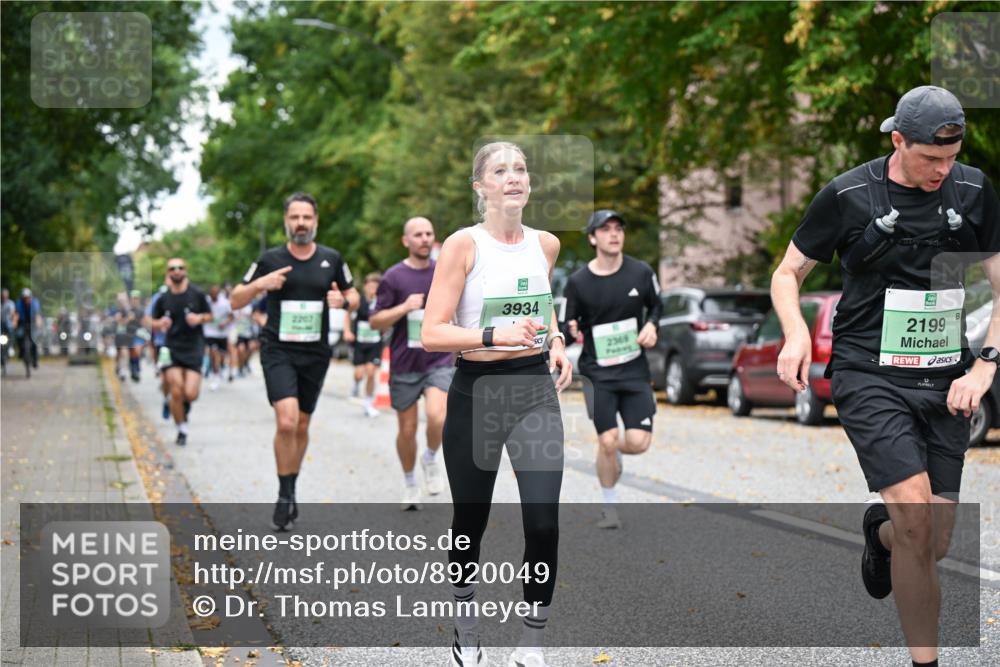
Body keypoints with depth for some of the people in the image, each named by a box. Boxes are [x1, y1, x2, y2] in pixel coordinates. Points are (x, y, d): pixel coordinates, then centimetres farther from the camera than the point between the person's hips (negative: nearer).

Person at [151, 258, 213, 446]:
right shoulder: (163, 299, 2)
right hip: (172, 349, 1)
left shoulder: (197, 294, -1)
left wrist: (200, 318, -11)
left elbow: (209, 315, 10)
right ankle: (182, 431, 11)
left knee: (190, 394, -11)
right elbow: (154, 321, 12)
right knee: (176, 392, -8)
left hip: (194, 348, -1)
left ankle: (186, 403, 28)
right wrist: (160, 323, -10)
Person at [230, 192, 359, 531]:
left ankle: (290, 491, 31)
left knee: (301, 426, 12)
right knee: (286, 421, -19)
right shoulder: (270, 259, -2)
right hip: (278, 351, -3)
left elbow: (354, 296, 15)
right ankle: (285, 496, -5)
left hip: (315, 354, 3)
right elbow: (235, 300, 3)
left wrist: (343, 301, -9)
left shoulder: (331, 259, 3)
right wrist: (260, 284, -16)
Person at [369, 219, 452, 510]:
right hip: (404, 365, -1)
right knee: (407, 430, 7)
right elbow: (375, 321, -5)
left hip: (439, 361, 1)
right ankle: (410, 484, 29)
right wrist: (405, 307, -18)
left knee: (437, 417, -23)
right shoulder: (393, 277, -3)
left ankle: (431, 458, 7)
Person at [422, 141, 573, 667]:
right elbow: (432, 334, -15)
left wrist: (555, 341, 9)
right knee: (471, 520, 10)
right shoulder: (464, 245, -9)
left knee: (543, 521, -9)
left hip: (534, 389, 3)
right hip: (476, 392, -3)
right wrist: (495, 335, -28)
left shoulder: (546, 244, 6)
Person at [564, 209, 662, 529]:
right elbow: (567, 327, 1)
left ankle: (613, 452, 30)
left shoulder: (641, 272, -2)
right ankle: (609, 506, 13)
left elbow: (656, 305, 16)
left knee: (638, 443, -8)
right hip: (597, 372, -2)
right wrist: (570, 333, -22)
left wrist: (651, 325, -4)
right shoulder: (578, 282, -7)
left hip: (635, 370, 2)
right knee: (607, 441, -10)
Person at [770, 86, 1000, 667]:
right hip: (870, 378, -3)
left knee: (934, 546, 5)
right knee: (915, 517, -21)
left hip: (946, 383, 4)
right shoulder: (849, 195, -4)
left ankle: (880, 531, 42)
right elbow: (788, 272, 6)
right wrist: (796, 335, -13)